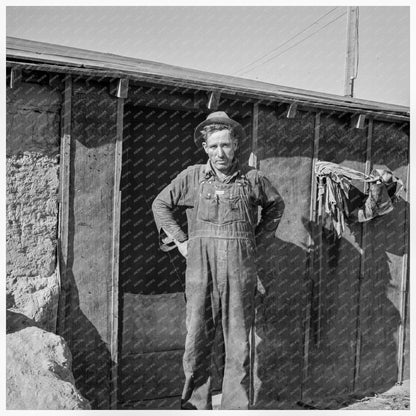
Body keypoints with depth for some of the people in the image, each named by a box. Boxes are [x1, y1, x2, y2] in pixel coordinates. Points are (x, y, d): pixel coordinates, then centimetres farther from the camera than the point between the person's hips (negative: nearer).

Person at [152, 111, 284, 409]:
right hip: (201, 270, 0)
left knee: (239, 344, 6)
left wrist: (257, 235, 12)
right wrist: (179, 239, 7)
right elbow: (160, 204, 15)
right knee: (197, 342, 3)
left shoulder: (252, 179, 5)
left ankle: (237, 408, 18)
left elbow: (276, 205, 23)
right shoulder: (192, 177, 4)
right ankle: (196, 406, 18)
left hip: (240, 272, 0)